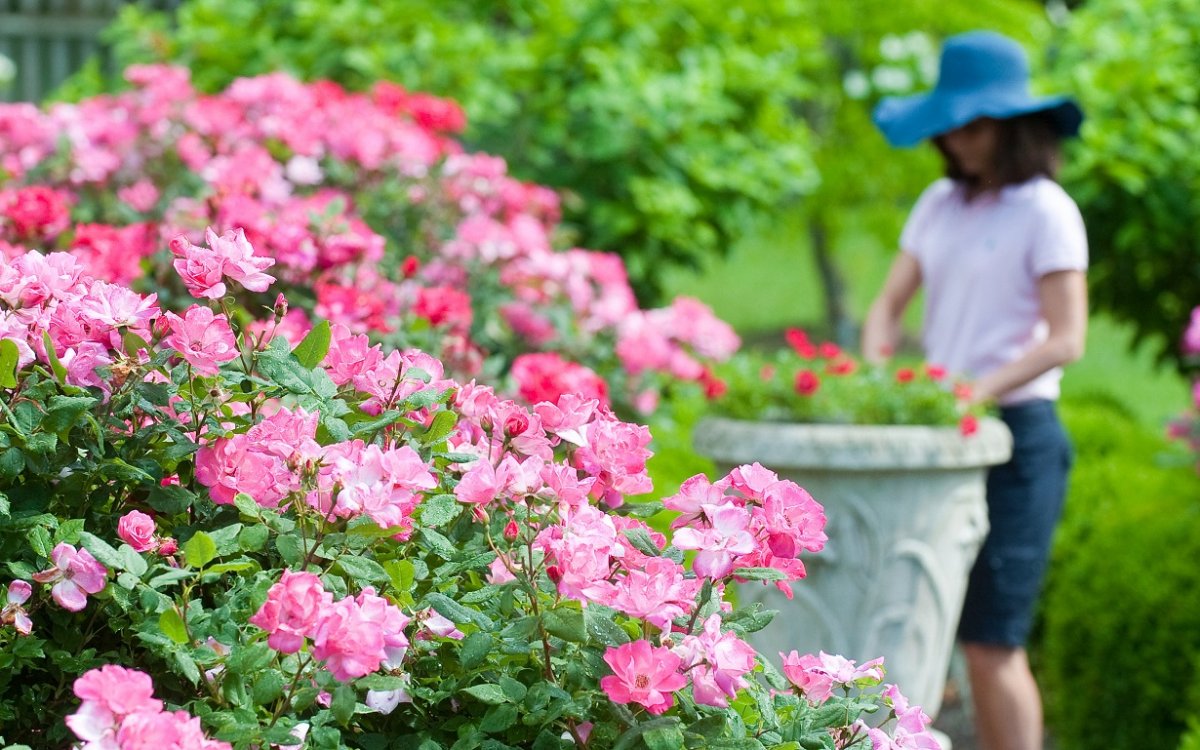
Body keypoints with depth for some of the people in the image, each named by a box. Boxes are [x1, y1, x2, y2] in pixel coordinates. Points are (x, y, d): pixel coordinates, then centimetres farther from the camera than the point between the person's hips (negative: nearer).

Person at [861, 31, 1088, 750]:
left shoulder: (1046, 211, -7)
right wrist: (871, 376, -10)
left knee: (992, 644, -8)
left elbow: (1066, 339, -13)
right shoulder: (940, 203, 12)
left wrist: (977, 392, -23)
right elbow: (892, 302, 10)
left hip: (1016, 435, -6)